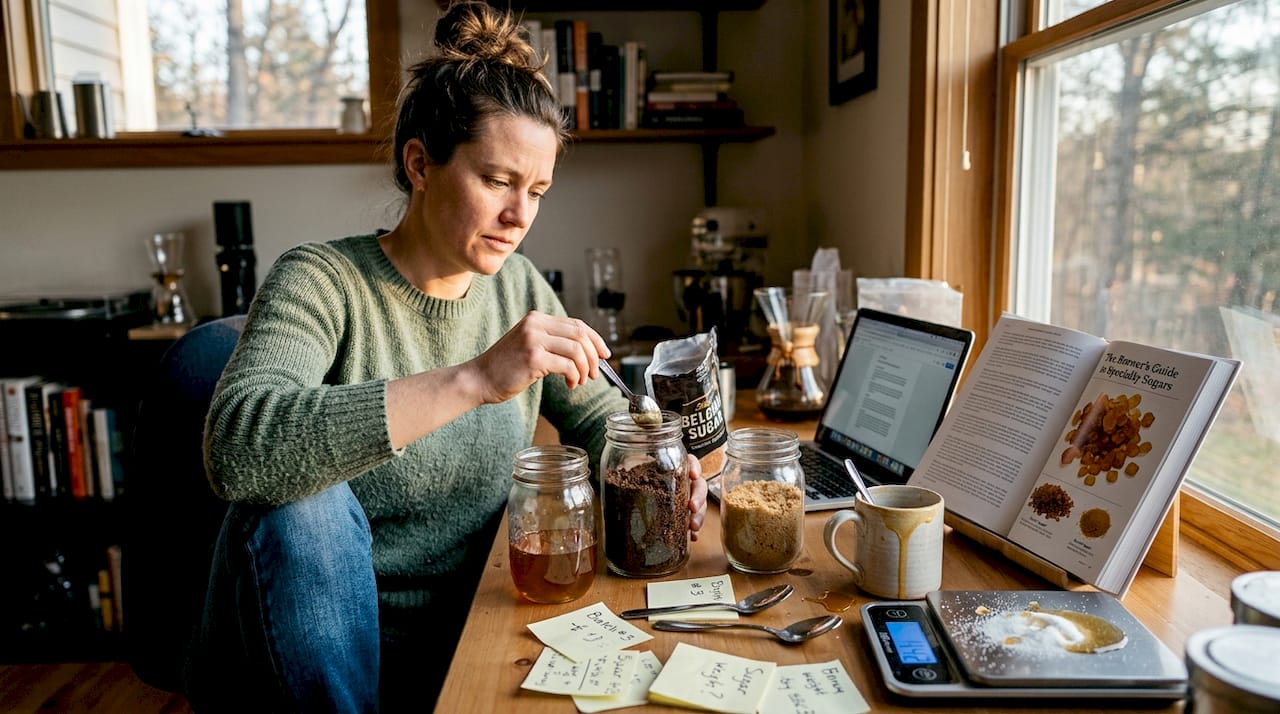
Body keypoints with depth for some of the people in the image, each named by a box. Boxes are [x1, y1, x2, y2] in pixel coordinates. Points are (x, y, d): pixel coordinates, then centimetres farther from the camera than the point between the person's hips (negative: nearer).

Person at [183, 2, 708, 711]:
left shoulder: (517, 287, 1)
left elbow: (599, 414, 11)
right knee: (303, 500, -32)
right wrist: (475, 379, -40)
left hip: (464, 637, 4)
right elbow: (238, 447, -33)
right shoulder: (321, 281, -15)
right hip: (318, 651, -3)